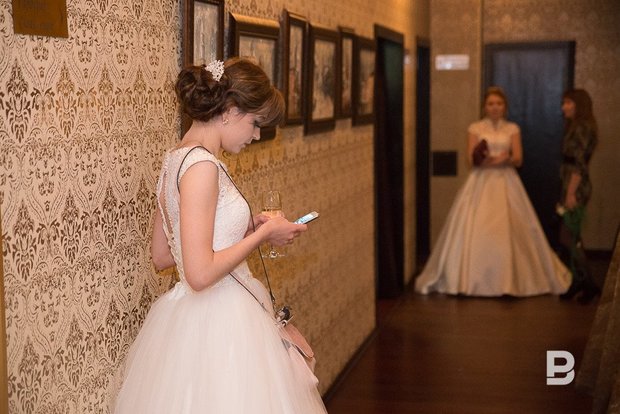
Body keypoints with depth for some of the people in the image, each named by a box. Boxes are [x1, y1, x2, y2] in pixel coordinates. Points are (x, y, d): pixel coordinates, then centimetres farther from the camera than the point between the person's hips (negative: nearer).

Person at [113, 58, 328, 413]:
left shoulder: (177, 159, 8)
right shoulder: (202, 166, -20)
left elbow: (162, 256, 14)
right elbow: (200, 273, -26)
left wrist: (244, 228, 13)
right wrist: (263, 233, -14)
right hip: (217, 325, -10)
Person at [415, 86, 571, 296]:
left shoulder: (513, 129, 8)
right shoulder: (475, 128, 5)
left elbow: (518, 159, 1)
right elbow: (471, 159, -3)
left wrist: (504, 158, -20)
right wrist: (481, 157, -24)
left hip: (506, 183, 1)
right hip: (480, 183, -1)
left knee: (508, 231, -7)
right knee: (473, 230, -7)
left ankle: (509, 278, 2)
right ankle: (470, 278, 2)